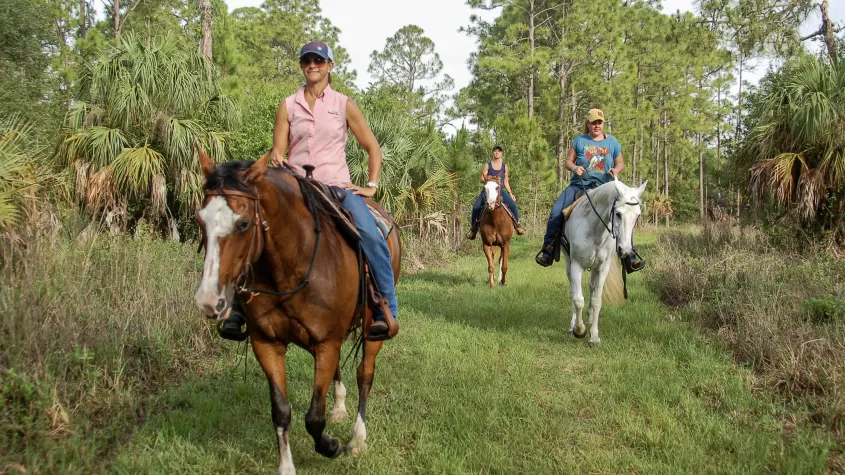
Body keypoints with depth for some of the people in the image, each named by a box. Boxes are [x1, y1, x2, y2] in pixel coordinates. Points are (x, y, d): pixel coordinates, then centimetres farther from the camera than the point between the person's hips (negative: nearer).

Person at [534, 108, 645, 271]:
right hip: (579, 185, 0)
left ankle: (629, 258, -2)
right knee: (556, 213, -18)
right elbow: (568, 161, 7)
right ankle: (548, 251, -6)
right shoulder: (579, 141, 4)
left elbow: (620, 163, 11)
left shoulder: (612, 142, 7)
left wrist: (616, 170, -12)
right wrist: (574, 168, -16)